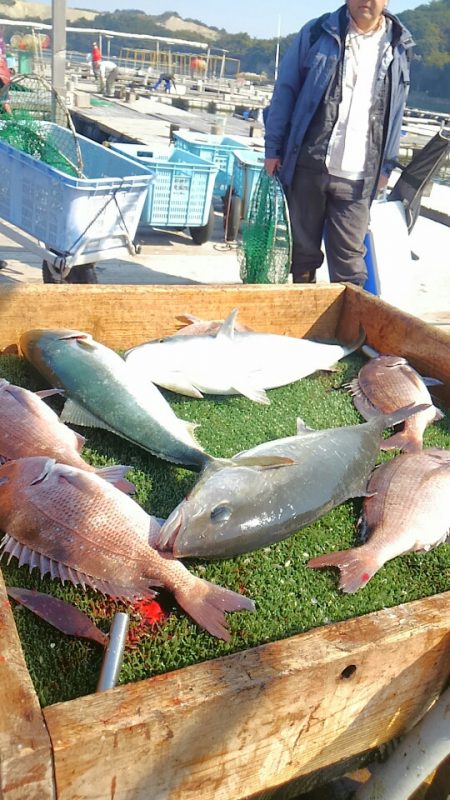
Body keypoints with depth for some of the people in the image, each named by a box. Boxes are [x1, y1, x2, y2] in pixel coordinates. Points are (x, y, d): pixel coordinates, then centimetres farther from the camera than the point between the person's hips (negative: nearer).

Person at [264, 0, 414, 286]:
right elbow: (286, 90, 4)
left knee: (349, 258, -1)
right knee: (303, 248, 9)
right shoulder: (317, 33, 3)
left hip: (357, 176, 1)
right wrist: (273, 147, -1)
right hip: (308, 166, 0)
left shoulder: (399, 47, 9)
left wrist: (386, 165, 11)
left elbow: (395, 112, 13)